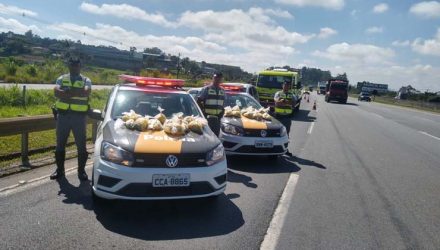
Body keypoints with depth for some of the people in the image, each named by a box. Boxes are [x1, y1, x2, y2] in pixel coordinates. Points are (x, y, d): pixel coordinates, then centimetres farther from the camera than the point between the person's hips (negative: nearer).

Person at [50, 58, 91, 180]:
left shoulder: (86, 80, 4)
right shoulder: (61, 79, 9)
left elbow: (86, 92, -18)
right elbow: (57, 92, -11)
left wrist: (67, 92, -15)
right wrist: (77, 93, -19)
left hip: (79, 117, -2)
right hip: (63, 115, 2)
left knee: (81, 145, 4)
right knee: (60, 144, 11)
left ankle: (81, 170, 17)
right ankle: (59, 169, 25)